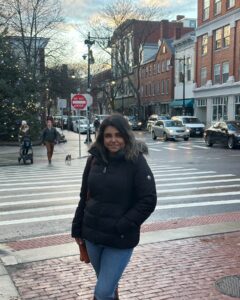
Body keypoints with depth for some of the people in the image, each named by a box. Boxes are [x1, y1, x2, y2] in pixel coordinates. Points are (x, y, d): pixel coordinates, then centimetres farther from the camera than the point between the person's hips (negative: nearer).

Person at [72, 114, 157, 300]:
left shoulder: (136, 161, -13)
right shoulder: (95, 159, 1)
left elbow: (148, 201, -14)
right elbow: (85, 196, 9)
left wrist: (121, 227, -18)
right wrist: (77, 228, 10)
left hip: (120, 241, -5)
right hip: (92, 236, 5)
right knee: (107, 283, 23)